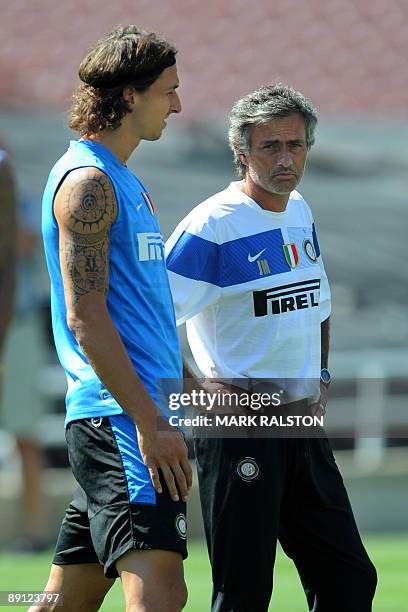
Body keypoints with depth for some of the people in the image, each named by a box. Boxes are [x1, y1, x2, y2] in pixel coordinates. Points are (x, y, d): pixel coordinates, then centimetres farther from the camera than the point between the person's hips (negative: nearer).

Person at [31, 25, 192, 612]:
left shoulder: (124, 181, 21)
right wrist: (150, 422, -21)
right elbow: (85, 318, -18)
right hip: (119, 419, -10)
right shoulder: (87, 180, -10)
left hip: (133, 416, 10)